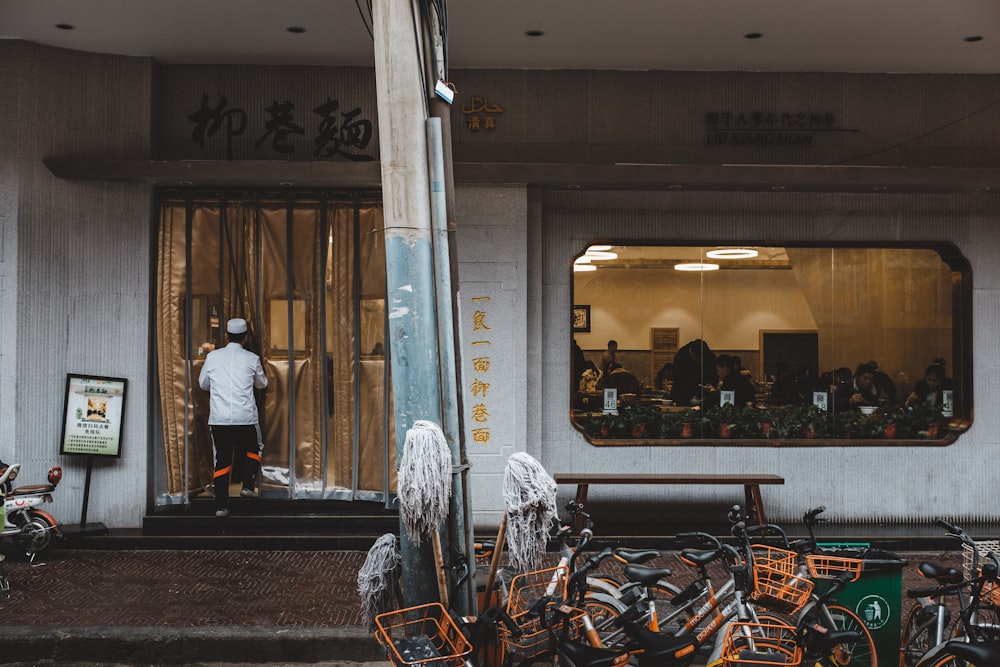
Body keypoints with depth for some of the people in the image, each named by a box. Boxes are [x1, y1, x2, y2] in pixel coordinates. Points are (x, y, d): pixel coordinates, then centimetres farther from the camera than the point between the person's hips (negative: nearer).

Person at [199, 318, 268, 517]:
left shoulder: (212, 356, 2)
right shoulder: (251, 359, -1)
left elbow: (203, 383, 15)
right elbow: (262, 383, 15)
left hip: (218, 418, 1)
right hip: (246, 418, -1)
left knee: (222, 460, 7)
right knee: (254, 449, 22)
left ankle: (221, 505, 4)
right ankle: (248, 485, 5)